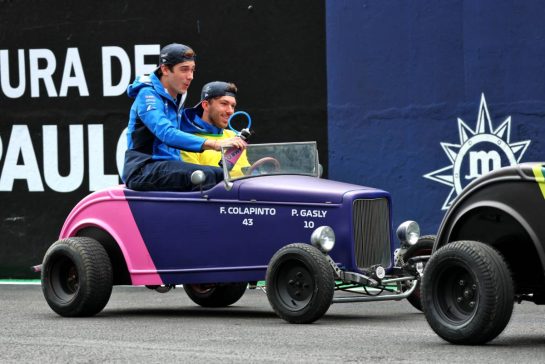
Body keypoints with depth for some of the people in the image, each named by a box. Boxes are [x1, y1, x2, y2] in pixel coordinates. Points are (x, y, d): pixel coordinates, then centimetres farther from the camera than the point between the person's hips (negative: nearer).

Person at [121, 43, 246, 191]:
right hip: (143, 169, -9)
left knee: (221, 175, -10)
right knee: (205, 175, -28)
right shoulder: (147, 94, -11)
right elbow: (166, 134, -27)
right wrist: (214, 144, -36)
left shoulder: (177, 100, 18)